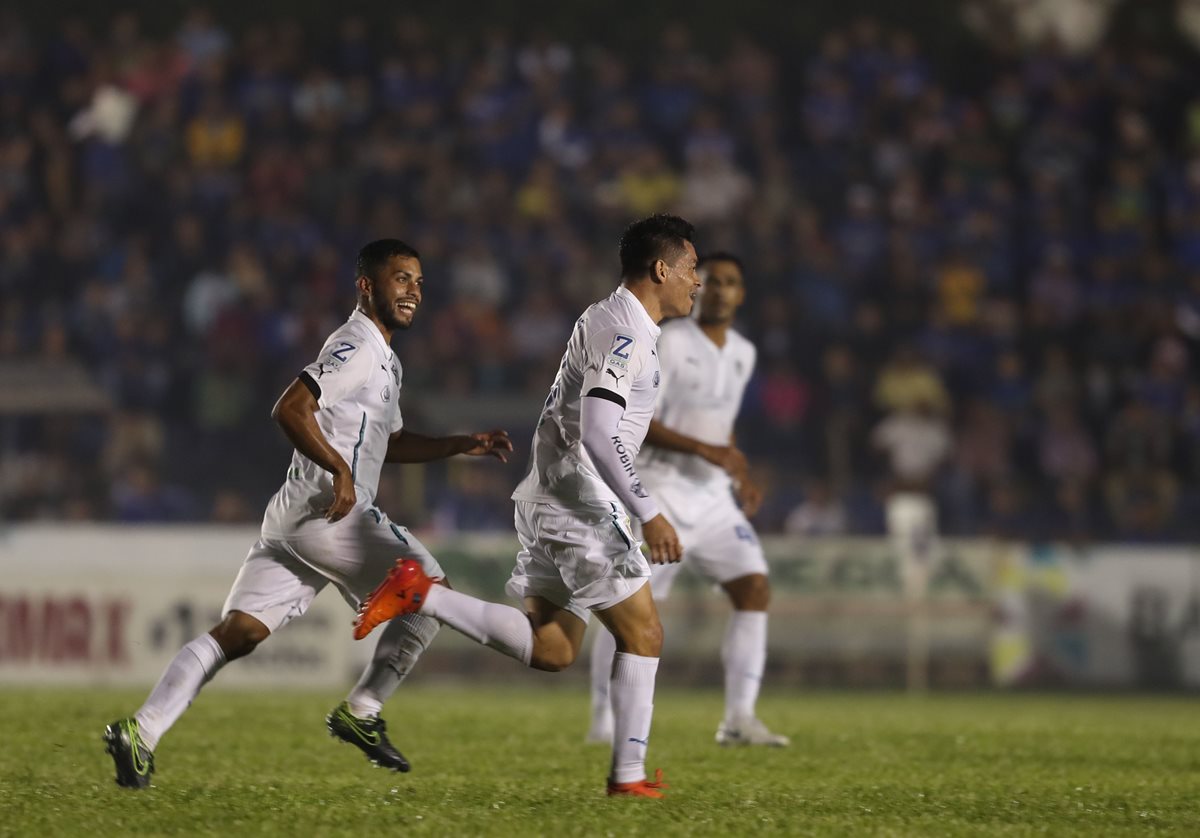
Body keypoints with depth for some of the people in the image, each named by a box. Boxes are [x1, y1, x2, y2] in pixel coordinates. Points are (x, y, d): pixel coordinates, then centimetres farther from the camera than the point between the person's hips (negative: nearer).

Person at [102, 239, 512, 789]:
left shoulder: (381, 360, 26)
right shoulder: (357, 347, -8)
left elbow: (392, 444, 38)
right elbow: (291, 409, -20)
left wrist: (464, 445, 30)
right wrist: (339, 468, -24)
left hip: (294, 518, 9)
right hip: (329, 511, -9)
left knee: (238, 633, -1)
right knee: (430, 592, 3)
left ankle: (141, 732, -11)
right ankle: (361, 712, 6)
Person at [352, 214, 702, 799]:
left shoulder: (610, 321, 17)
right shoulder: (626, 332, -15)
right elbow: (597, 435, -25)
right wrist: (649, 515, -25)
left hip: (550, 502, 10)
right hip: (580, 504, -10)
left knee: (550, 651, 8)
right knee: (642, 635, -1)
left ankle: (421, 596, 2)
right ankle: (628, 776, 2)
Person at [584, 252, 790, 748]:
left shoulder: (742, 353, 13)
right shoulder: (669, 343, -11)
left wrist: (741, 477, 11)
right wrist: (707, 451, -21)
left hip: (714, 497, 7)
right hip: (663, 490, -6)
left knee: (754, 589, -6)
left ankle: (738, 720, -5)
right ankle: (603, 726, 5)